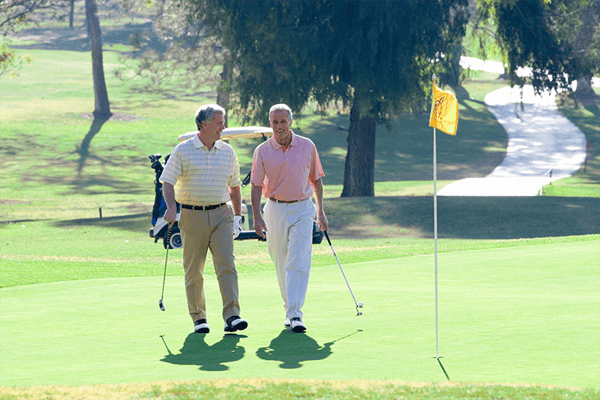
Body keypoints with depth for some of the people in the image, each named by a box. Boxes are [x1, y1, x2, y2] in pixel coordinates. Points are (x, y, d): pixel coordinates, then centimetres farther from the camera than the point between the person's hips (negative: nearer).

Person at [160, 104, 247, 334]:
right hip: (192, 216, -2)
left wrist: (238, 216, 15)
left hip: (221, 215, 2)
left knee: (226, 264, -12)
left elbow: (235, 186, 20)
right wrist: (171, 208, -19)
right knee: (193, 270, 2)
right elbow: (168, 181, -4)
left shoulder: (227, 152, 10)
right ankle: (198, 318, 13)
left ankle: (232, 316, -18)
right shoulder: (183, 151, -1)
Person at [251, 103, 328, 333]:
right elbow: (256, 186, -1)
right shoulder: (262, 151, -1)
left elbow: (316, 179, 10)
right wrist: (257, 217, -10)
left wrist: (320, 211, 8)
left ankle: (295, 314, -17)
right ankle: (289, 308, 24)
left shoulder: (307, 146, 0)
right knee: (281, 263, 8)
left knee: (299, 262, -13)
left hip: (302, 210, -1)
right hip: (276, 210, 1)